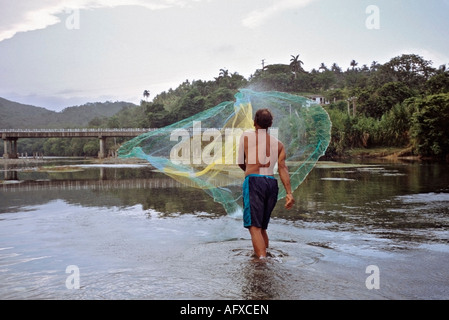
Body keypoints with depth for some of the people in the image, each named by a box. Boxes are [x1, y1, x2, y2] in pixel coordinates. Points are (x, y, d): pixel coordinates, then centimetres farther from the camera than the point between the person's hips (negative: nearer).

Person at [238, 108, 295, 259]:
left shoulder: (246, 136, 12)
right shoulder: (278, 144, 18)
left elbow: (241, 163, 19)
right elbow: (283, 168, 4)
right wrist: (289, 193, -3)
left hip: (254, 181, -5)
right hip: (272, 183, 5)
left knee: (254, 227, -11)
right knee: (262, 227, 20)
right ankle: (263, 255, 31)